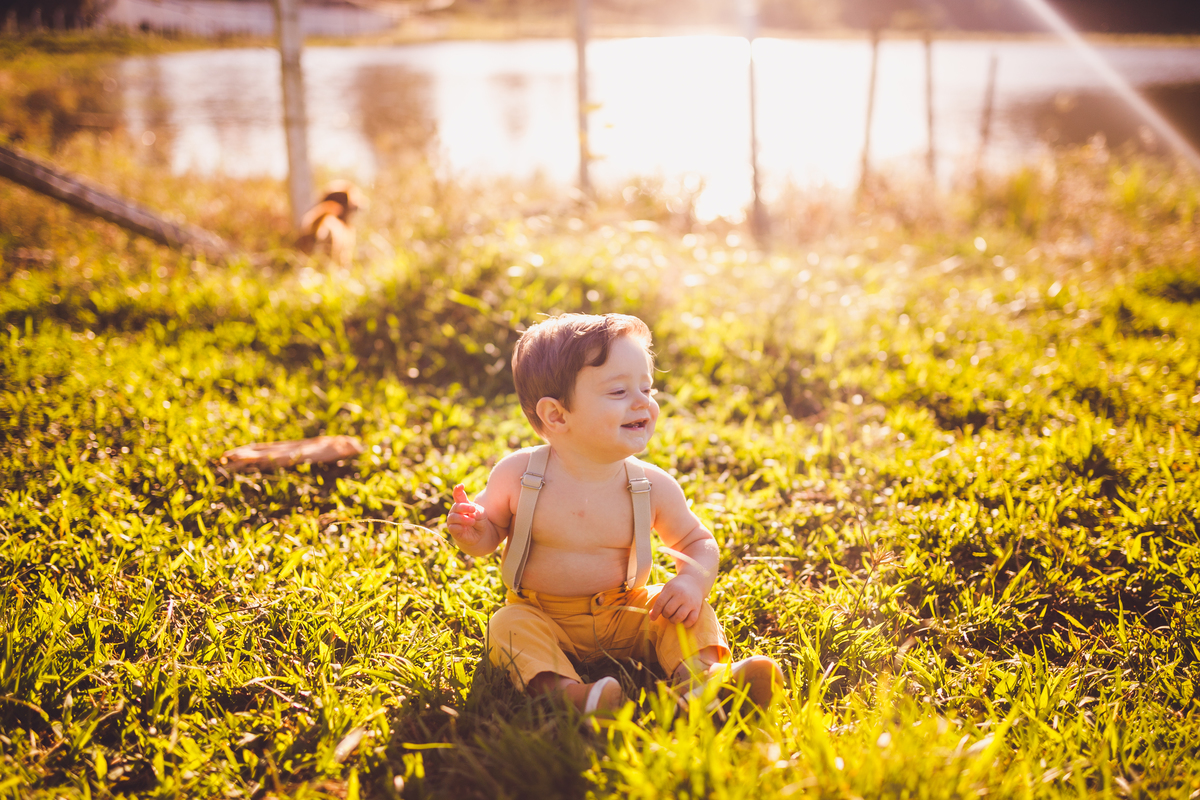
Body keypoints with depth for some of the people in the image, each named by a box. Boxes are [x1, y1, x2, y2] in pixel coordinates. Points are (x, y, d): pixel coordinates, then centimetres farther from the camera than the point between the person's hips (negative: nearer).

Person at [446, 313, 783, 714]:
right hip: (542, 617, -2)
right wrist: (472, 533, -22)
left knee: (689, 611, -15)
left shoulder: (654, 487, -9)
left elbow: (698, 542, 4)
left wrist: (692, 582, -18)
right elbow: (491, 531, 3)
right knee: (509, 625, -28)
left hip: (624, 617, 2)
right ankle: (563, 690, -46)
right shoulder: (518, 475, -13)